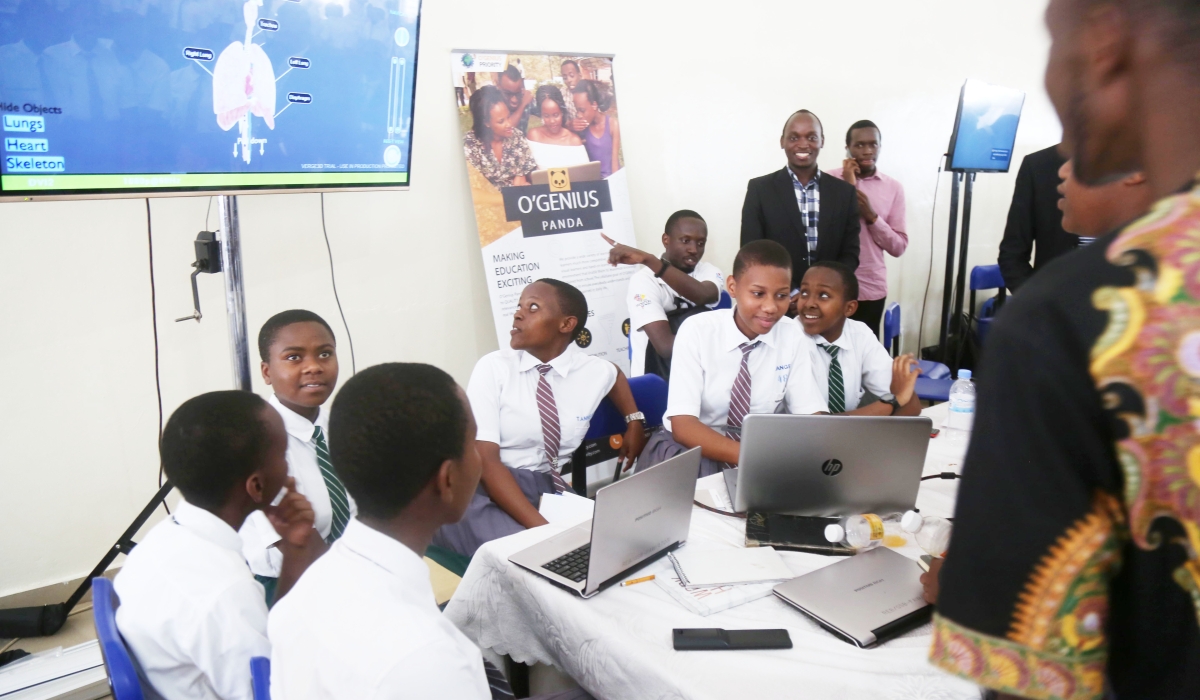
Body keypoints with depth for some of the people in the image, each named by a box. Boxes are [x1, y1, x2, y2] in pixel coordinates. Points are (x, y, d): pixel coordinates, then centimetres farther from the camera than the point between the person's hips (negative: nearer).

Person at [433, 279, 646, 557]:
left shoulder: (593, 371, 6)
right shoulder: (493, 367, -4)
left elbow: (615, 373, 34)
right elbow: (485, 459, -14)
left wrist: (634, 421, 14)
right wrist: (541, 527, -26)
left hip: (551, 488, 4)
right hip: (488, 487, -4)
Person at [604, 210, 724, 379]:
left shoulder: (709, 271, 2)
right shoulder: (644, 280, -13)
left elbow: (703, 296, -24)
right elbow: (666, 346, -23)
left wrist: (648, 260, -32)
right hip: (657, 376, -3)